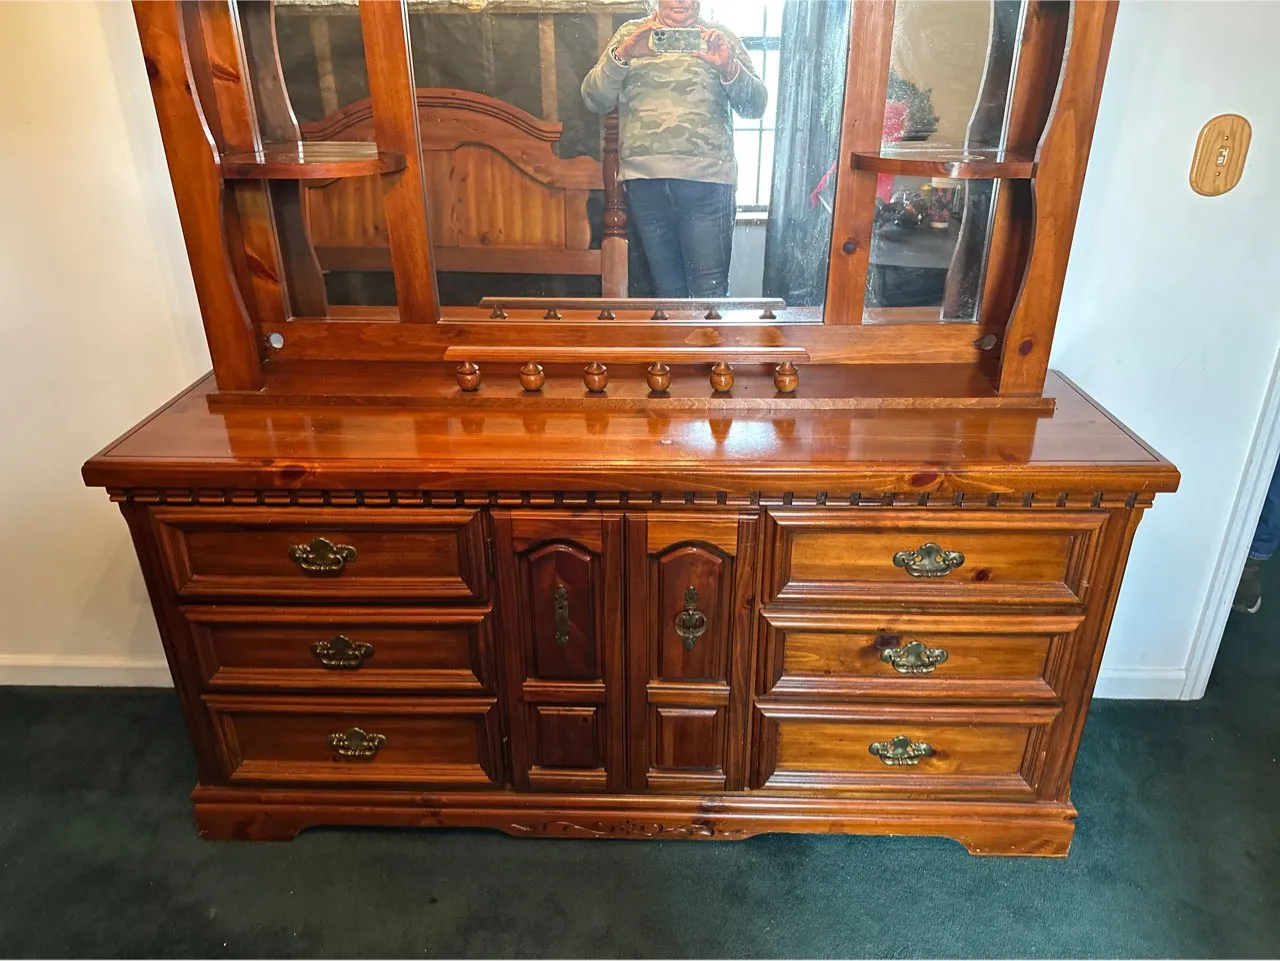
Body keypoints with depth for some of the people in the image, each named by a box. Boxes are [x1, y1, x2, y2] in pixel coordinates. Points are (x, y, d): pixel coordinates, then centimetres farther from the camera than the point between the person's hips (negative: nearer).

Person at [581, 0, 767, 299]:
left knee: (710, 290, -4)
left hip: (707, 178, -1)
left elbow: (756, 105, 4)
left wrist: (729, 67, -15)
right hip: (645, 180, 2)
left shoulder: (720, 39, 13)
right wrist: (623, 54, -12)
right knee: (666, 286, 9)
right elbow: (594, 99, 4)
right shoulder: (630, 34, 15)